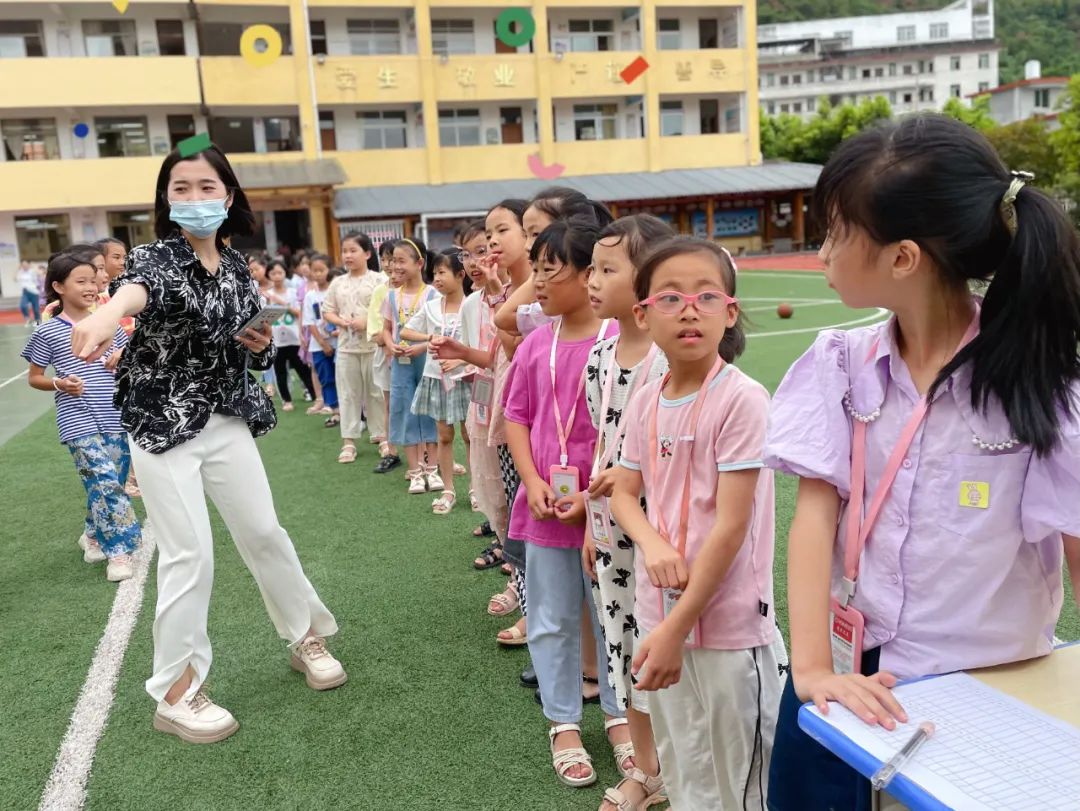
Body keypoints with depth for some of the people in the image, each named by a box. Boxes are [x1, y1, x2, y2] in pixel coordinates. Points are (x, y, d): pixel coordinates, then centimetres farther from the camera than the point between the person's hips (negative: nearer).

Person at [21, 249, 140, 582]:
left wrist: (124, 356, -4)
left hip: (116, 419, 5)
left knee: (110, 484, 12)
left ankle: (94, 535, 36)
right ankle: (120, 551, -3)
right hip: (79, 424, -4)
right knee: (105, 483, -13)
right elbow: (34, 378, 5)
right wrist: (59, 383, -15)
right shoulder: (47, 333, -3)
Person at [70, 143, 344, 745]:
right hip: (163, 425, -4)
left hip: (226, 420, 5)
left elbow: (256, 349, 16)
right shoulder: (159, 257, -12)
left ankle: (308, 636, 31)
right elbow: (139, 286, -39)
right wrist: (106, 314, -62)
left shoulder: (237, 267, 5)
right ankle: (176, 693, 12)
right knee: (190, 555, -4)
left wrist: (262, 343, -8)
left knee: (264, 533, 11)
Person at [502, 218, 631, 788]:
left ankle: (619, 717, 33)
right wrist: (533, 483, -5)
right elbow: (515, 416, 8)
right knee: (552, 622, 14)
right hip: (546, 506, 4)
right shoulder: (535, 345, 2)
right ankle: (563, 725, 31)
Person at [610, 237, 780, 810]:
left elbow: (731, 525, -18)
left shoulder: (742, 399, -17)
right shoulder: (645, 403, 2)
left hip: (727, 623, -6)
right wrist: (653, 543, -13)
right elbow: (624, 493, 9)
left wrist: (677, 628, -17)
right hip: (658, 615, 6)